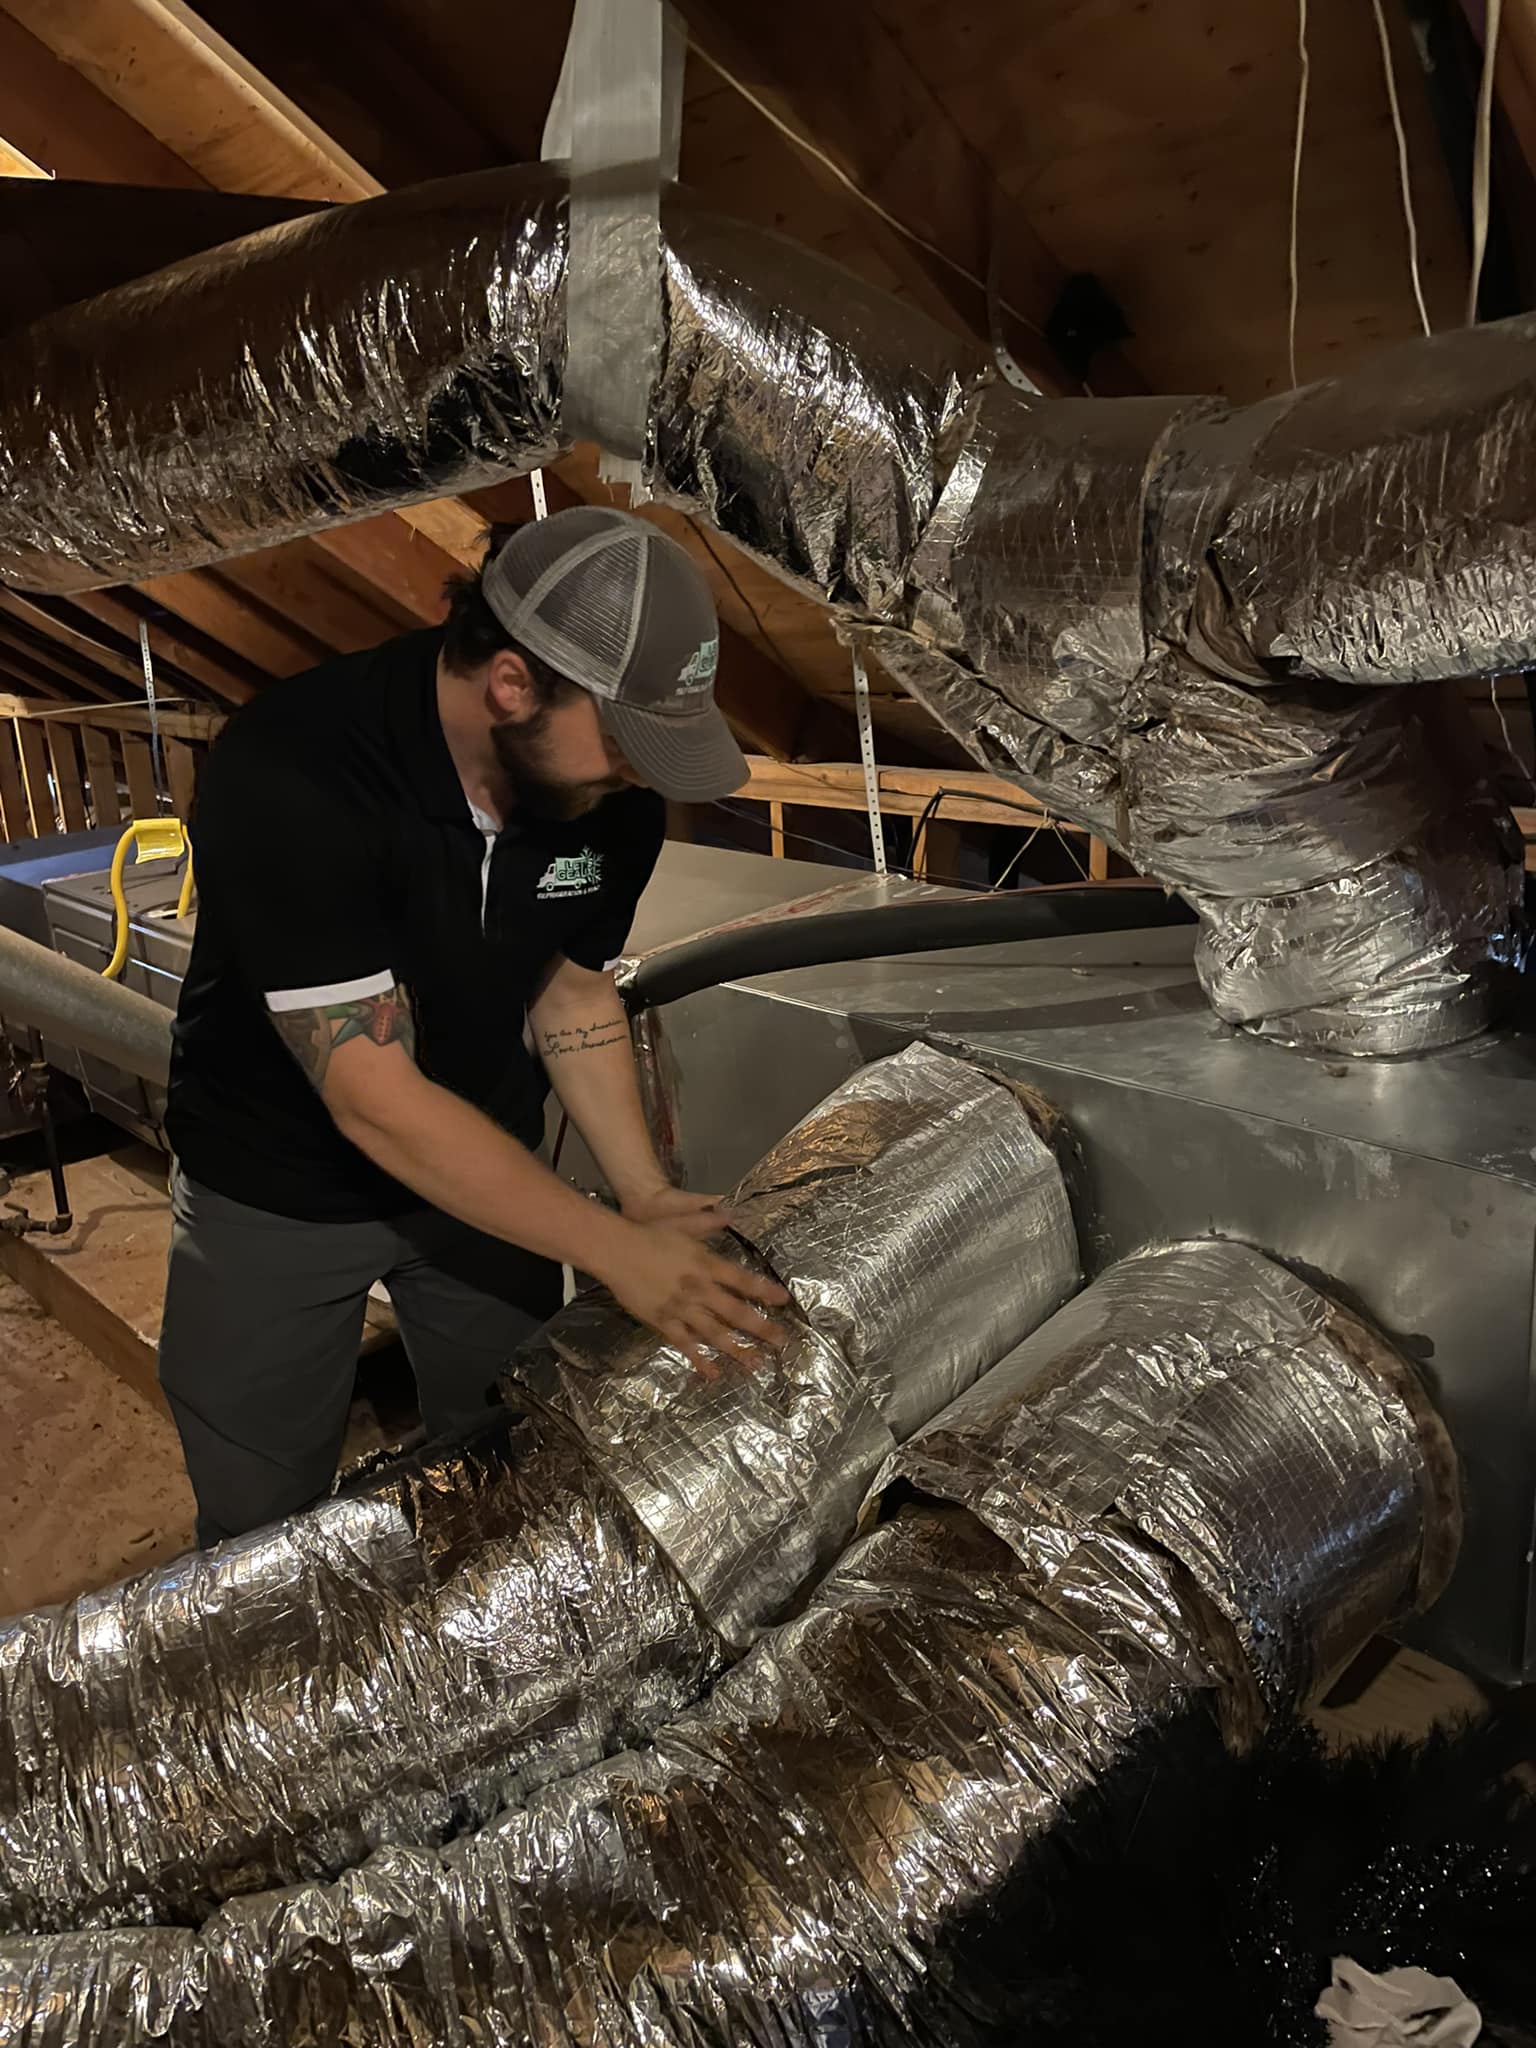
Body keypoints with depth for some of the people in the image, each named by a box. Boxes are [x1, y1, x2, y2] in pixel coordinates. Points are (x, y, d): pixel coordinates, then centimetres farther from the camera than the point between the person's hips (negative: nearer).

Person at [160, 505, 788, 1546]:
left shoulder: (615, 794, -16)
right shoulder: (287, 777, -33)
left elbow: (573, 992, -2)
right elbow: (374, 1098, -33)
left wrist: (648, 1196, -14)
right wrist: (619, 1252, -32)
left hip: (483, 1168, 4)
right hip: (279, 1193, -4)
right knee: (262, 1527, 12)